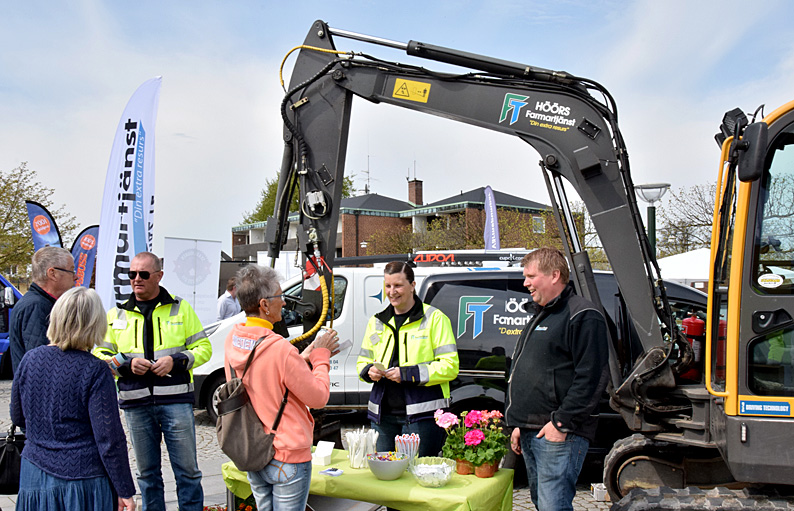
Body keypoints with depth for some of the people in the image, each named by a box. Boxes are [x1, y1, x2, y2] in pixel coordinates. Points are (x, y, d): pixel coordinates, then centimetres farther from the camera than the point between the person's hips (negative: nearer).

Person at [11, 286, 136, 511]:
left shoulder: (30, 360, -3)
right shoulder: (95, 371, -17)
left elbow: (18, 418, 12)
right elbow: (110, 438, -16)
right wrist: (125, 491, -9)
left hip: (35, 475, 5)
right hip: (83, 480, -5)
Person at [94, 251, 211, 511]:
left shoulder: (180, 308, 6)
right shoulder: (116, 315, 11)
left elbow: (203, 348, 6)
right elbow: (99, 356, 10)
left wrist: (175, 361, -11)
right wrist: (126, 364, -9)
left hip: (176, 401, -2)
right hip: (136, 405, 2)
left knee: (187, 470, 1)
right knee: (147, 472, 12)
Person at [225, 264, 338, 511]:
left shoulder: (233, 340, -3)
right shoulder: (280, 349, -27)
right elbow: (318, 397, -17)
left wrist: (305, 358, 8)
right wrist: (321, 357, -4)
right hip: (287, 458, -7)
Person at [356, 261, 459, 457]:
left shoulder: (434, 318, -2)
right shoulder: (376, 322, 15)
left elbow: (450, 366, -9)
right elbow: (363, 361, 22)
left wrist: (407, 374, -17)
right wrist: (369, 371, -2)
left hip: (421, 414, -5)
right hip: (383, 414, 5)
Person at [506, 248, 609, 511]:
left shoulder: (583, 316, -10)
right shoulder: (542, 316, 21)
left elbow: (591, 378, -19)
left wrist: (561, 422, -20)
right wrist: (520, 425, 20)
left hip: (558, 433, -10)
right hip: (532, 433, 10)